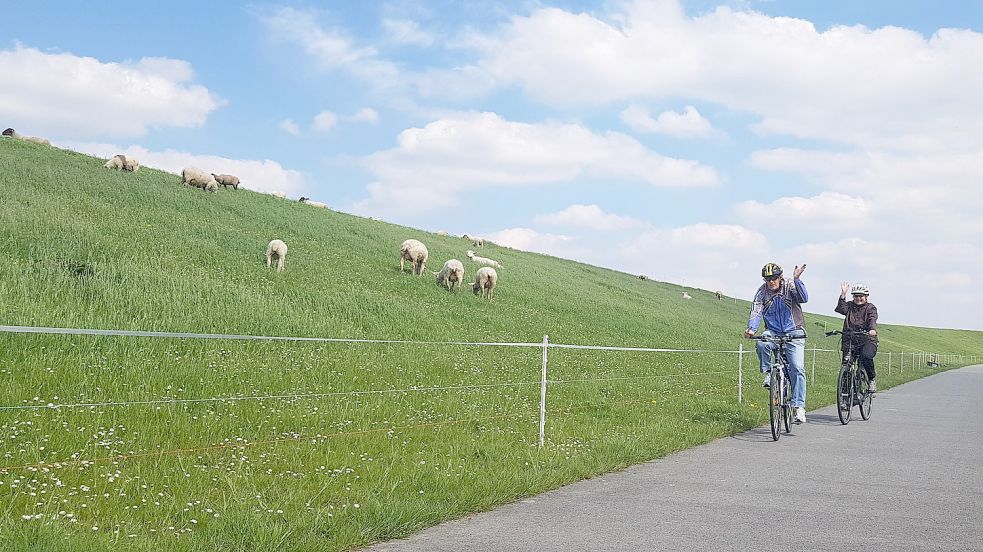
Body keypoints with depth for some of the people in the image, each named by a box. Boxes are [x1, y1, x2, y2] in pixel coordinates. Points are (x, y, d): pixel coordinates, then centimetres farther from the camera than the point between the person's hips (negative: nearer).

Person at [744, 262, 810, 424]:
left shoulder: (790, 286, -7)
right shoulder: (762, 292, -2)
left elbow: (803, 298, -24)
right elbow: (756, 312, -13)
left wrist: (796, 280, -38)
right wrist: (751, 329, -32)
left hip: (793, 333, -2)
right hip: (773, 332, 2)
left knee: (797, 368, -15)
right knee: (761, 343, -33)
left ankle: (799, 407, -14)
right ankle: (768, 373, -8)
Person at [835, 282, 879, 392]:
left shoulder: (871, 308, 7)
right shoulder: (849, 306, 14)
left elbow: (872, 319, -11)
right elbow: (840, 309, -6)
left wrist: (873, 329, -32)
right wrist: (843, 294, -13)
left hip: (867, 340, -2)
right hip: (850, 341, 3)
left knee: (866, 356, -31)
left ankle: (872, 379, -8)